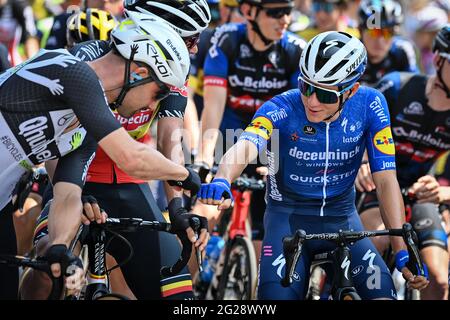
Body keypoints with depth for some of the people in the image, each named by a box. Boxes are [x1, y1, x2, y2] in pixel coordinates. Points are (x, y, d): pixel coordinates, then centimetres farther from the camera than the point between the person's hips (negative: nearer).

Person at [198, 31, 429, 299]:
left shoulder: (370, 106, -15)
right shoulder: (281, 110, -21)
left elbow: (386, 179, -15)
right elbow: (245, 147, -40)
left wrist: (404, 252, -24)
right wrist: (222, 182, -64)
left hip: (341, 217, 2)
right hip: (288, 216, -1)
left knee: (383, 294, -19)